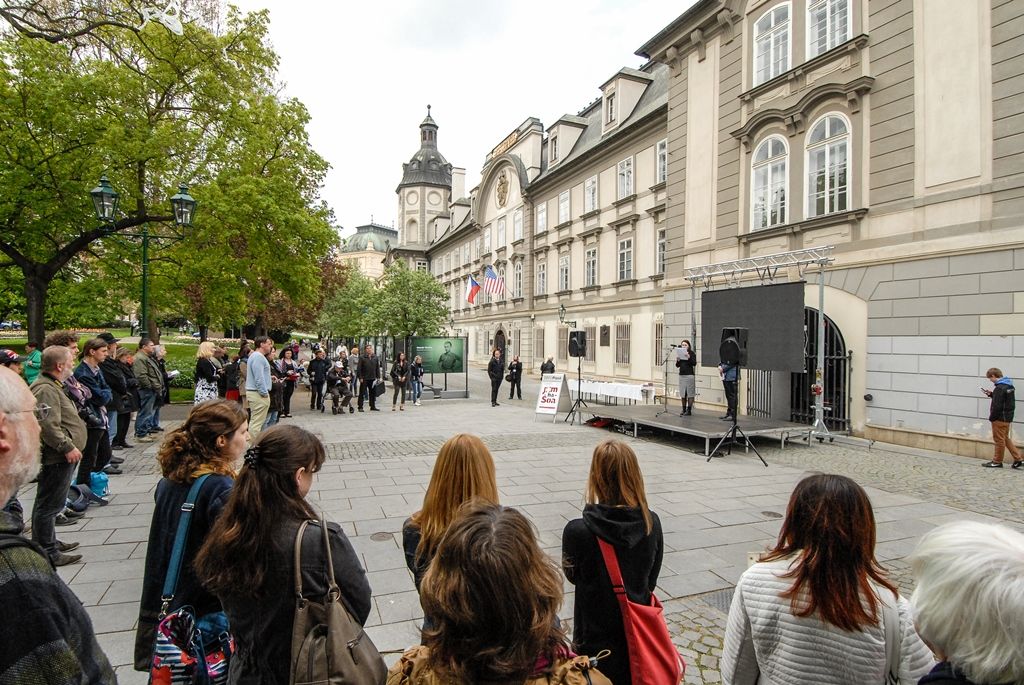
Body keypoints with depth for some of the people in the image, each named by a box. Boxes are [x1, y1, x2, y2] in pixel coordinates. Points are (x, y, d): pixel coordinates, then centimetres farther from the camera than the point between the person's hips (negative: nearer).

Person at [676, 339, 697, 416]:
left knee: (690, 394, -3)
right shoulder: (680, 353, 11)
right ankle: (684, 409, 12)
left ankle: (689, 410, 1)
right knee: (682, 394, 5)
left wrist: (689, 357, -22)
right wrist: (677, 360, -7)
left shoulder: (692, 353, -1)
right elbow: (677, 366, 12)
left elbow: (694, 363, -11)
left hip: (690, 375, -5)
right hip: (681, 375, 5)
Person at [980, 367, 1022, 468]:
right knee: (1006, 439, 19)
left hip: (1000, 418, -9)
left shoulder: (999, 388, -21)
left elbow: (997, 406, -22)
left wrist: (992, 418, -12)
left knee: (999, 440, 2)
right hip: (1007, 418, 9)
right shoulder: (1009, 385, 8)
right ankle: (1018, 459, 19)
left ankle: (997, 462, 11)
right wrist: (992, 394, 8)